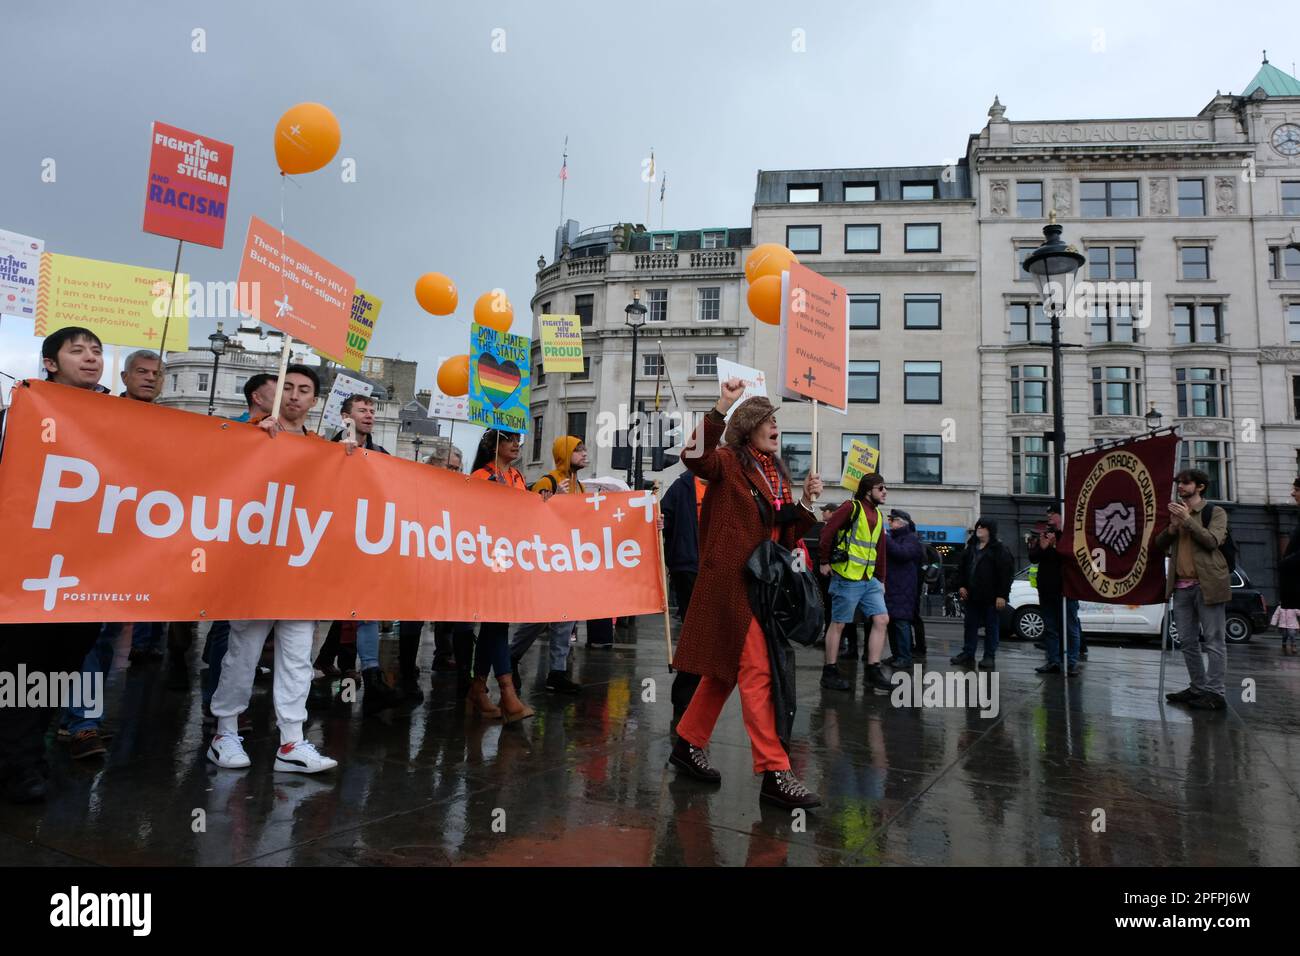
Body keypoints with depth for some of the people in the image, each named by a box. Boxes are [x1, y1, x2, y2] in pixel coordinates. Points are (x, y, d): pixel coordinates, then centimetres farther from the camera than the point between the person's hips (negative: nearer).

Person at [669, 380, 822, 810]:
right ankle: (775, 772, -6)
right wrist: (722, 407, -31)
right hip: (732, 580, -8)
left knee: (727, 669, 15)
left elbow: (787, 535, 17)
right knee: (757, 672, -10)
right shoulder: (729, 463, -4)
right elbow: (695, 456, -27)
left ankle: (688, 743, 28)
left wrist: (806, 503, 1)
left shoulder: (778, 474, 17)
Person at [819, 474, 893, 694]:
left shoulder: (878, 515, 16)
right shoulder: (852, 507, -9)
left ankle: (872, 672, 9)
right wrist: (824, 562, -10)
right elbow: (828, 531, -15)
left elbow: (880, 550, 18)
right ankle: (829, 673, 10)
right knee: (838, 624, 0)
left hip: (869, 580, 8)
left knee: (882, 620, 1)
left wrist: (881, 579, 15)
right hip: (847, 577, -8)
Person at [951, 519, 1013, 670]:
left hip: (991, 597, -6)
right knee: (970, 626, 11)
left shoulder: (999, 549, -7)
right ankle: (968, 654, 19)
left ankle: (989, 657, 9)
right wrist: (961, 585, 5)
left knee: (991, 627, 3)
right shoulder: (971, 548, 13)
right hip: (972, 596, 7)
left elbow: (1006, 573, -13)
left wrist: (1002, 595, -18)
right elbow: (962, 568, 18)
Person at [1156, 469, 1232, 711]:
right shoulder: (1176, 512, 17)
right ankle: (1198, 688, 19)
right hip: (1181, 586, 6)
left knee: (1214, 641, -4)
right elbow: (1159, 544, 11)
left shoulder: (1215, 512, 1)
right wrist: (1173, 526, -5)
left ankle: (1214, 693, -2)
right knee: (1188, 641, 10)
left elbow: (1212, 541, -14)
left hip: (1206, 584, -6)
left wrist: (1187, 520, -15)